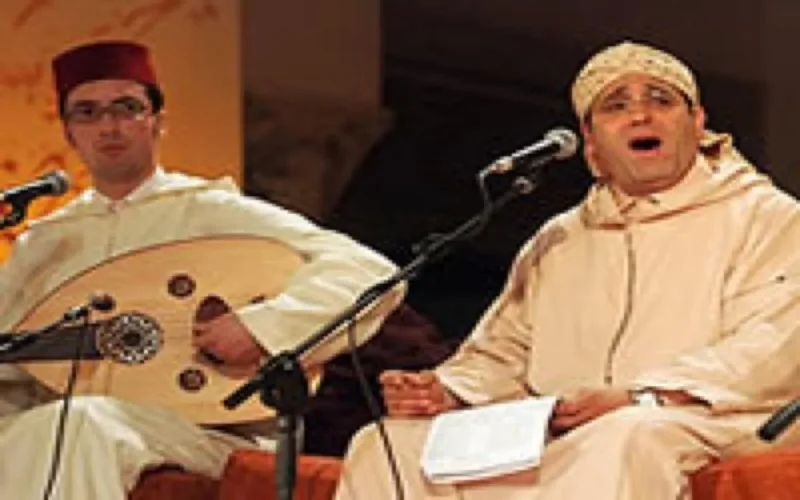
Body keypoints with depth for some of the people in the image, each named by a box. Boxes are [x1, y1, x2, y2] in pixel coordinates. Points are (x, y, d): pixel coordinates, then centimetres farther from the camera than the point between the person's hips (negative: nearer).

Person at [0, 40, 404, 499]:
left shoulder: (213, 211, 4)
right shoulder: (41, 243, 20)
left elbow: (372, 273, -6)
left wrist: (264, 326, -19)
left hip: (198, 431, -4)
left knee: (77, 422, -35)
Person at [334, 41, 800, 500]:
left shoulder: (762, 217, 9)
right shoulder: (557, 241, 27)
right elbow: (501, 355, 27)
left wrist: (639, 398, -20)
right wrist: (448, 390, 2)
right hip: (556, 440, 5)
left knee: (622, 438, -42)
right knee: (387, 444, -16)